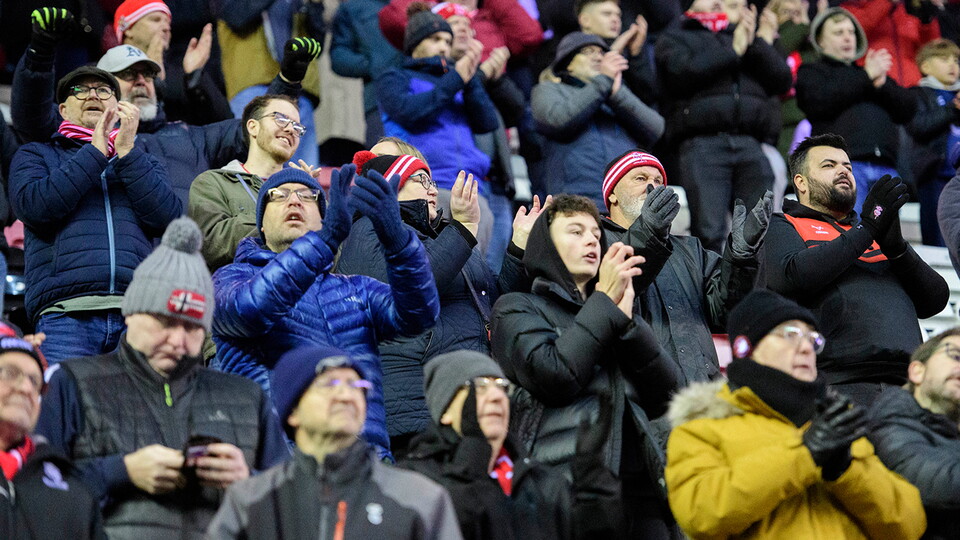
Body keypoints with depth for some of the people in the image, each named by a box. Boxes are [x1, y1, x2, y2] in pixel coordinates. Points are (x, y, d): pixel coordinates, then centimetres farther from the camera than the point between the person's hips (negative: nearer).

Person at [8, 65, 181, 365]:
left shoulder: (142, 162, 27)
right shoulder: (35, 156, 22)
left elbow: (168, 219, 7)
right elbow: (34, 207, -1)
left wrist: (127, 152, 2)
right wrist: (95, 152, 2)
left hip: (136, 311, 2)